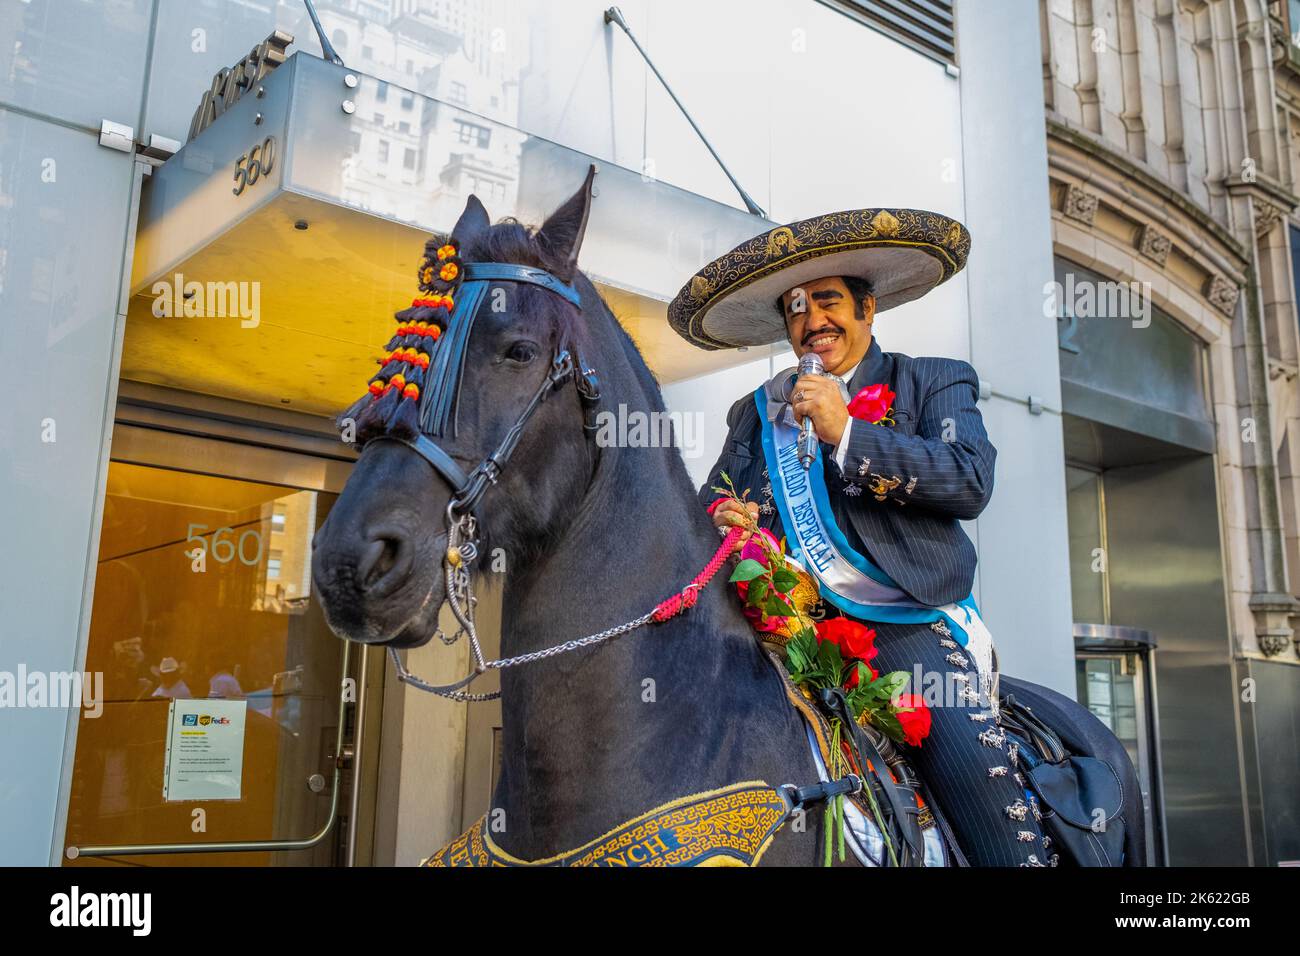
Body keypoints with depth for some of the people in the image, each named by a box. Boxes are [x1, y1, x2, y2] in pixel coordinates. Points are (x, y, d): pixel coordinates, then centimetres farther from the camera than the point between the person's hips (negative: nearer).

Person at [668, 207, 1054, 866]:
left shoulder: (933, 384, 15)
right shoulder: (757, 411, 24)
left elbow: (971, 481, -3)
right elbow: (714, 502, 18)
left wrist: (846, 434, -9)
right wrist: (725, 520, -7)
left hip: (907, 625, -2)